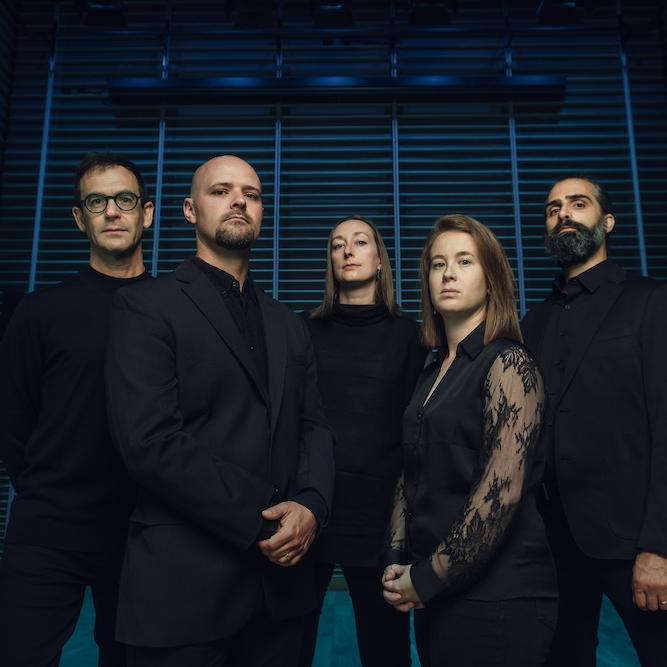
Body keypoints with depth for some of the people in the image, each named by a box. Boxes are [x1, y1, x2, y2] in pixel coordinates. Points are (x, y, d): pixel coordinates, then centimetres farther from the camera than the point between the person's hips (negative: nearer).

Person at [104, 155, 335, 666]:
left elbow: (313, 428, 9)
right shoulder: (146, 307, -5)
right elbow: (149, 440, -16)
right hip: (185, 581, -5)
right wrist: (258, 521, -15)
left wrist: (311, 507, -10)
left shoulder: (290, 325, 13)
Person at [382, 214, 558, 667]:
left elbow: (502, 491, -19)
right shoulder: (431, 375, 9)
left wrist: (427, 578, -13)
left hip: (495, 595, -7)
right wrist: (396, 561, -1)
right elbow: (411, 477, 11)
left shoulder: (509, 363, -12)